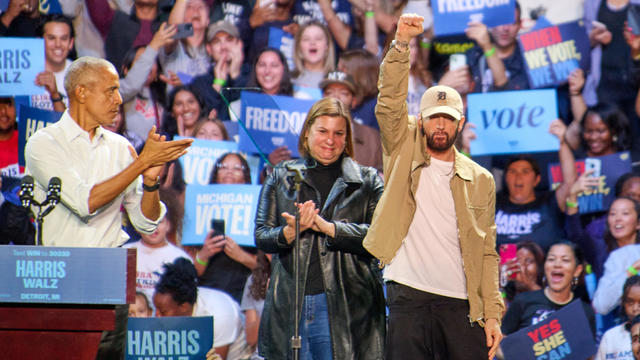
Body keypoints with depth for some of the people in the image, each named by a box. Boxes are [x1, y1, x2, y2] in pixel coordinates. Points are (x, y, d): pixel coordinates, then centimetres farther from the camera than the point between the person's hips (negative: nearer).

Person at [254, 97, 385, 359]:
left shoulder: (367, 181, 10)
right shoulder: (281, 178, 15)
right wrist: (292, 230, -14)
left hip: (347, 307, -1)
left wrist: (327, 227, -15)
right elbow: (261, 237, 8)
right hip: (290, 306, 2)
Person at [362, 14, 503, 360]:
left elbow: (487, 253, 9)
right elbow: (389, 103, -5)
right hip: (408, 297, -1)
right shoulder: (405, 153, 10)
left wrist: (492, 314, 0)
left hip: (461, 304, 1)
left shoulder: (480, 180, 12)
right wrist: (401, 44, -18)